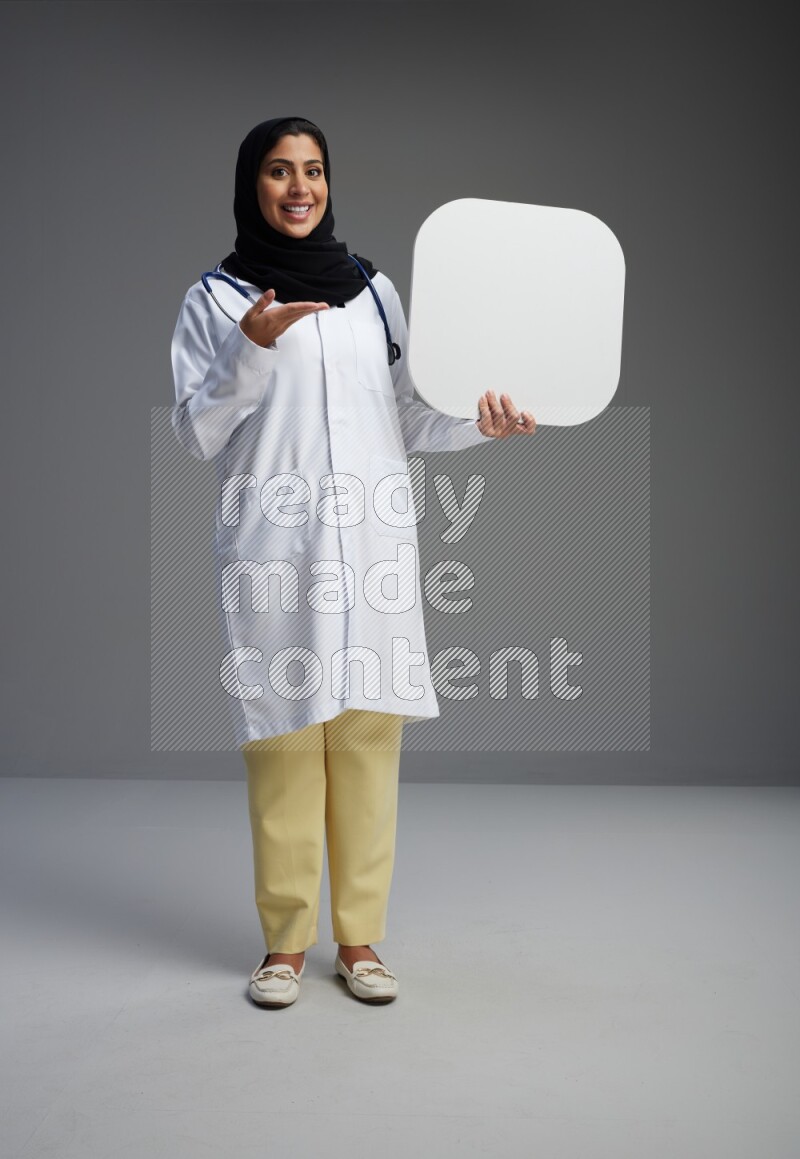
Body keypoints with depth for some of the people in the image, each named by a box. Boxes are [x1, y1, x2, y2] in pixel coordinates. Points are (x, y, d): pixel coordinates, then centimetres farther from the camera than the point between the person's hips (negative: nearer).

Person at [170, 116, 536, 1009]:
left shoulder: (372, 290, 15)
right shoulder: (214, 299, 7)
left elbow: (404, 421, 16)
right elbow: (195, 434, 1)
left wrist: (475, 422, -2)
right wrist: (250, 349, -12)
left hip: (373, 543, 3)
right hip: (273, 549, -2)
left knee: (369, 737, 1)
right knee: (284, 740, -3)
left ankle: (359, 937, 13)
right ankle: (285, 942, 11)